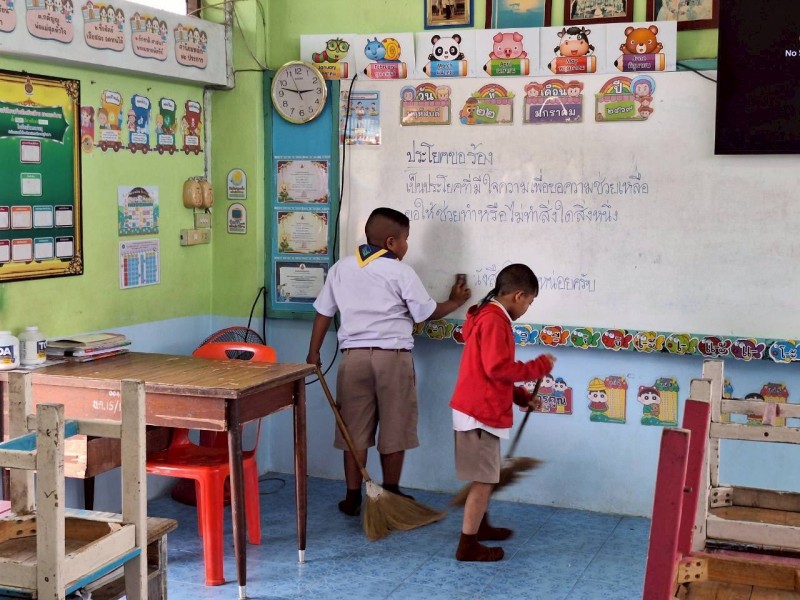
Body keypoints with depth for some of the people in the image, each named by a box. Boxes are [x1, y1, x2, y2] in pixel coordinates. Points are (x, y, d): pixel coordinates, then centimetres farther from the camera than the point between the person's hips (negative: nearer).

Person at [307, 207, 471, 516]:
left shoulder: (341, 268, 5)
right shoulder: (401, 272, -6)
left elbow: (324, 312, 8)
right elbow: (426, 313, 0)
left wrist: (313, 353, 16)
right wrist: (455, 301, 17)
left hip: (354, 356, 3)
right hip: (392, 357, -3)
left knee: (355, 429, 9)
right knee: (394, 429, 9)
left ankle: (353, 497, 14)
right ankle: (390, 495, 19)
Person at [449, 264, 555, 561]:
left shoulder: (488, 317, 15)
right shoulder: (494, 321, -18)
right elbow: (498, 368, -25)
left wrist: (521, 396, 15)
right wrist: (539, 366, -14)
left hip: (479, 409, 10)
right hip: (481, 412, -10)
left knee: (485, 475, 23)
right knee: (483, 479, -3)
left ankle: (480, 525, 38)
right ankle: (468, 545, 2)